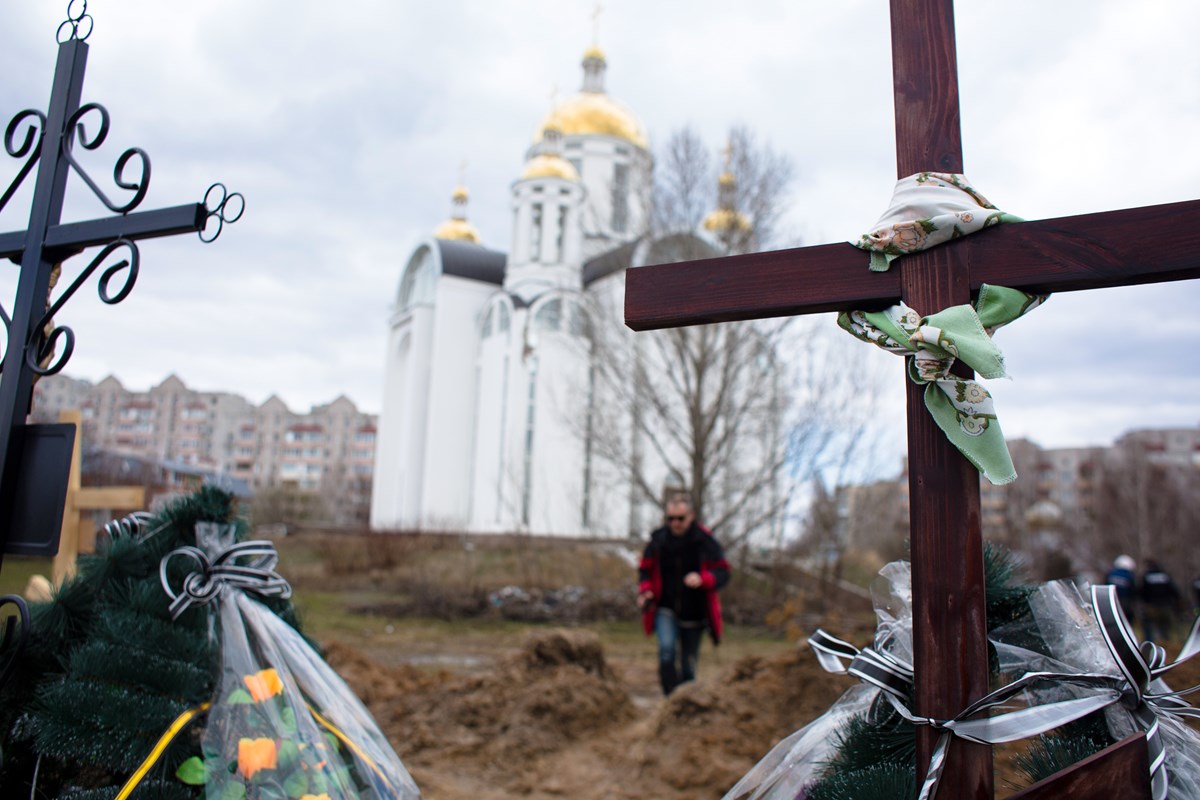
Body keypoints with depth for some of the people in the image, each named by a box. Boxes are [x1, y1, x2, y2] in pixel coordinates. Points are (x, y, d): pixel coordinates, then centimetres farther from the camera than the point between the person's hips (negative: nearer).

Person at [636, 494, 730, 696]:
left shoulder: (705, 541, -8)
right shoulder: (658, 539, -3)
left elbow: (723, 572, -8)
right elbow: (645, 569, 10)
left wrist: (702, 579, -28)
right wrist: (645, 590, -9)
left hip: (694, 613, 0)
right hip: (665, 610, 0)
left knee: (688, 666, 9)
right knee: (667, 649, -25)